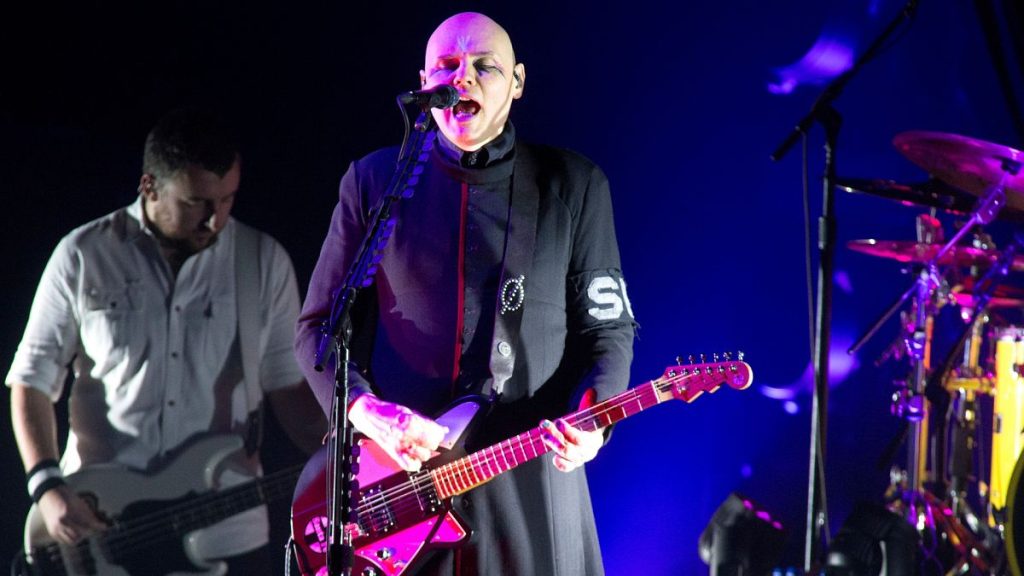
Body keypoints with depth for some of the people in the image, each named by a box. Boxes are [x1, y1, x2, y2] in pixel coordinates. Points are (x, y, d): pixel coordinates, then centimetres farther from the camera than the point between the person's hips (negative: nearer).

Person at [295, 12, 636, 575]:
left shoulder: (573, 185, 4)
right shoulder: (375, 179, 4)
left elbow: (608, 326, 6)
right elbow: (318, 324, 6)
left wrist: (592, 414, -14)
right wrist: (366, 410, -12)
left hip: (529, 480, 0)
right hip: (396, 473, 0)